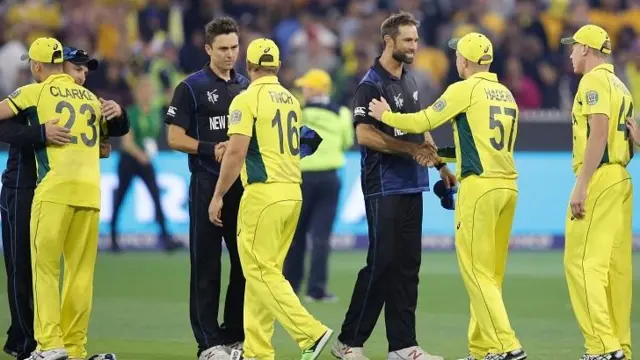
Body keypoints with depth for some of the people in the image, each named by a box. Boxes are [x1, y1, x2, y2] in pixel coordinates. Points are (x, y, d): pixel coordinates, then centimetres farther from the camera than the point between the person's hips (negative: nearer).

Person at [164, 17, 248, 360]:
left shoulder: (246, 87, 13)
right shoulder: (192, 87, -3)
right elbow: (175, 138, -6)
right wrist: (212, 148, -18)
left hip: (243, 184, 5)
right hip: (207, 185, -5)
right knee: (206, 264, -3)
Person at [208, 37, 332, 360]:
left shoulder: (247, 99, -8)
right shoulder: (291, 101, 14)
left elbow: (236, 152, -14)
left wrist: (218, 195, -8)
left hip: (264, 193, -8)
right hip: (293, 193, 8)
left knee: (261, 272, -6)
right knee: (264, 271, 12)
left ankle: (311, 333, -18)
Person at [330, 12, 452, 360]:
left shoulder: (409, 82, 15)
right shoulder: (371, 85, -11)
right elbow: (365, 135, -20)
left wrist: (440, 164, 21)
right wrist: (412, 149, -22)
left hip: (412, 186, 8)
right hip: (384, 187, -8)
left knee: (407, 266, 7)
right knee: (382, 263, -7)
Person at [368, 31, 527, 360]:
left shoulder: (465, 90, -5)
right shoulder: (507, 95, 16)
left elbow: (422, 122, -2)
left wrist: (386, 115, 16)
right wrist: (445, 161, 31)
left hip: (480, 186, -8)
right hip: (509, 185, 8)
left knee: (477, 271, -6)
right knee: (491, 274, 12)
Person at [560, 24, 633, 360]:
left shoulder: (594, 80, -8)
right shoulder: (620, 86, 19)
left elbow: (599, 132, -19)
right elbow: (631, 139, 18)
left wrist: (581, 185, -22)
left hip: (599, 178, -9)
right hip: (622, 179, 9)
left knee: (583, 262, -11)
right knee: (616, 266, 8)